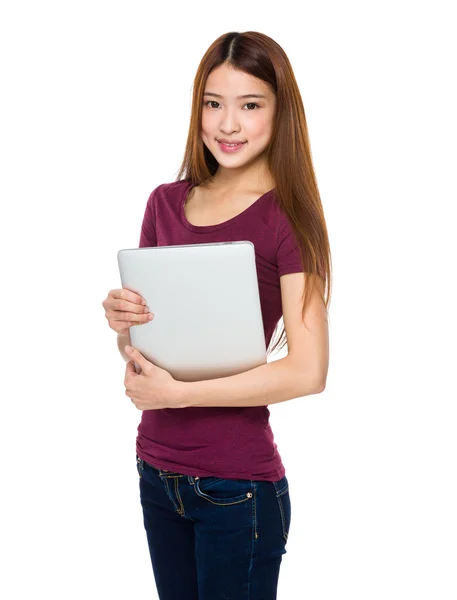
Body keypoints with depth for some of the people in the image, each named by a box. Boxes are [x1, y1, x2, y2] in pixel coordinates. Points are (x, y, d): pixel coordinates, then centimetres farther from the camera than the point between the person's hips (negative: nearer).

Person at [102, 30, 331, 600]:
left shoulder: (287, 216, -11)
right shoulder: (166, 203, 5)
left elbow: (308, 371, -18)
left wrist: (176, 392, -17)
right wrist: (120, 321, -10)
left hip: (237, 486, -5)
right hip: (156, 471, 5)